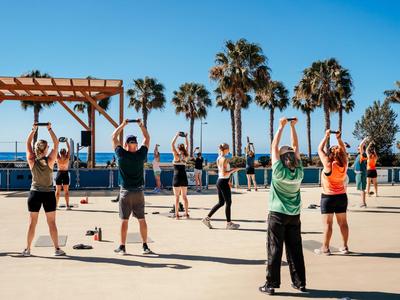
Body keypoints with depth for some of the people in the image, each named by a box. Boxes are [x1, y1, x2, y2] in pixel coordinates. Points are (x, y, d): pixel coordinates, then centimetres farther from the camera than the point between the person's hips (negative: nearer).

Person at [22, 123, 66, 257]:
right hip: (48, 194, -1)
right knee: (52, 223, 5)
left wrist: (34, 129, 5)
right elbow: (56, 144, -3)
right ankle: (57, 249, 8)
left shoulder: (32, 161, -7)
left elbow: (28, 143, 4)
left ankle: (27, 249, 13)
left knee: (32, 223, 8)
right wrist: (50, 129, 0)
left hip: (34, 194, 1)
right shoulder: (50, 161, -11)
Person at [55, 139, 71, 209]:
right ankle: (67, 206, -3)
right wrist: (66, 141, 3)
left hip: (59, 173, 0)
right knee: (66, 191, 2)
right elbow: (69, 149, -2)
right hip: (65, 174, 0)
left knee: (57, 191, 7)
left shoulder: (58, 158, -10)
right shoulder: (67, 158, -11)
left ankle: (56, 205, 10)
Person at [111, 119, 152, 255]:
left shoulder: (121, 155, -7)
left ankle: (122, 247, 10)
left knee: (124, 220, 4)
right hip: (139, 192, 1)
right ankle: (145, 246, 10)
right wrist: (141, 125, 14)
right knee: (142, 220, 7)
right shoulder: (141, 155, -5)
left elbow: (114, 137, 5)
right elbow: (147, 138, 10)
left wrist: (123, 124, 11)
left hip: (125, 192, -1)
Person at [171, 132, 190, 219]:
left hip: (177, 178, -5)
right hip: (184, 178, 5)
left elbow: (172, 144, -6)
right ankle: (186, 214, 11)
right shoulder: (186, 156, 5)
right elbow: (187, 146, 19)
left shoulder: (177, 156, -8)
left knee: (177, 197, -1)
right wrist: (186, 137, 20)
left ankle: (177, 214, -1)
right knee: (184, 197, 11)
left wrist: (177, 135, -2)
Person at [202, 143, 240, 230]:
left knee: (221, 203, 14)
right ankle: (229, 223, 11)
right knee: (228, 203, 2)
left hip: (219, 181, 9)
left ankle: (207, 218, 12)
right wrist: (234, 170, -13)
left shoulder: (219, 158, 12)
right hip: (224, 182, -9)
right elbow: (225, 174, -22)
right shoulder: (224, 159, -16)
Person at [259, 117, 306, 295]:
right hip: (294, 215, 4)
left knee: (274, 250, 0)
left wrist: (281, 126, -4)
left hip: (277, 215, -4)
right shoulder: (299, 172, -4)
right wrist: (293, 126, 6)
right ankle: (300, 282, 17)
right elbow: (295, 147, 4)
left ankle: (271, 284, 2)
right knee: (295, 250, 10)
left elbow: (274, 147, -9)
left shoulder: (279, 171, -14)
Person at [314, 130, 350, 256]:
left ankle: (325, 248, 2)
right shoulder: (344, 165, -5)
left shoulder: (328, 165, -17)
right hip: (342, 196, 5)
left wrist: (326, 136, -5)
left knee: (327, 223, -2)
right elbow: (344, 150, 10)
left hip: (328, 197, -5)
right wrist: (339, 138, 0)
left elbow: (320, 149, -10)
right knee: (343, 222, 10)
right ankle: (345, 247, 16)